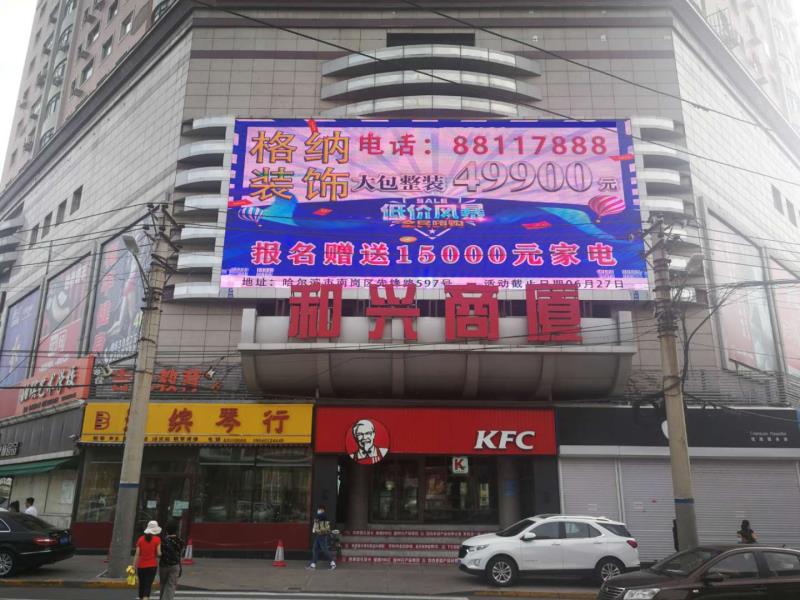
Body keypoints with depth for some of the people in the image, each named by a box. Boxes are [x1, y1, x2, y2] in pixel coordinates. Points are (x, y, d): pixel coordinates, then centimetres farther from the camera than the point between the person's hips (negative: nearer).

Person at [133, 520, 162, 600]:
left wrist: (134, 566, 3)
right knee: (148, 586, -4)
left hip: (141, 566, 3)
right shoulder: (157, 539, -6)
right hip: (152, 566, -3)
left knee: (141, 585, 17)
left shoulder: (141, 539, 2)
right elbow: (158, 553, -9)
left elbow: (137, 554, -1)